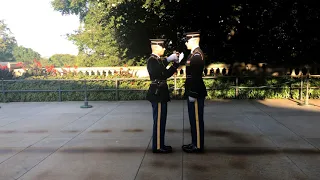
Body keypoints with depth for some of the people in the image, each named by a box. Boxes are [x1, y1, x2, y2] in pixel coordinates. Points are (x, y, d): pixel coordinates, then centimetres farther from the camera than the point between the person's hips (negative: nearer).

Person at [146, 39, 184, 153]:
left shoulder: (158, 60, 17)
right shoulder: (152, 60, -12)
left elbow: (167, 74, 15)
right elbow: (156, 71, -32)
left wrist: (176, 63, 6)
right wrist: (168, 60, -28)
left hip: (160, 93, 10)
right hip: (157, 93, -10)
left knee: (161, 120, 14)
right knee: (159, 121, -3)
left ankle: (160, 144, 24)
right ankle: (157, 147, 6)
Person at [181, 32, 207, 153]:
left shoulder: (197, 54, -16)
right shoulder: (194, 54, 15)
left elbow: (196, 76, -22)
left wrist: (193, 94, -21)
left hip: (196, 93, -10)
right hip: (193, 92, 10)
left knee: (196, 119, 0)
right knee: (193, 119, 15)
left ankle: (198, 146, 11)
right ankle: (195, 143, 26)